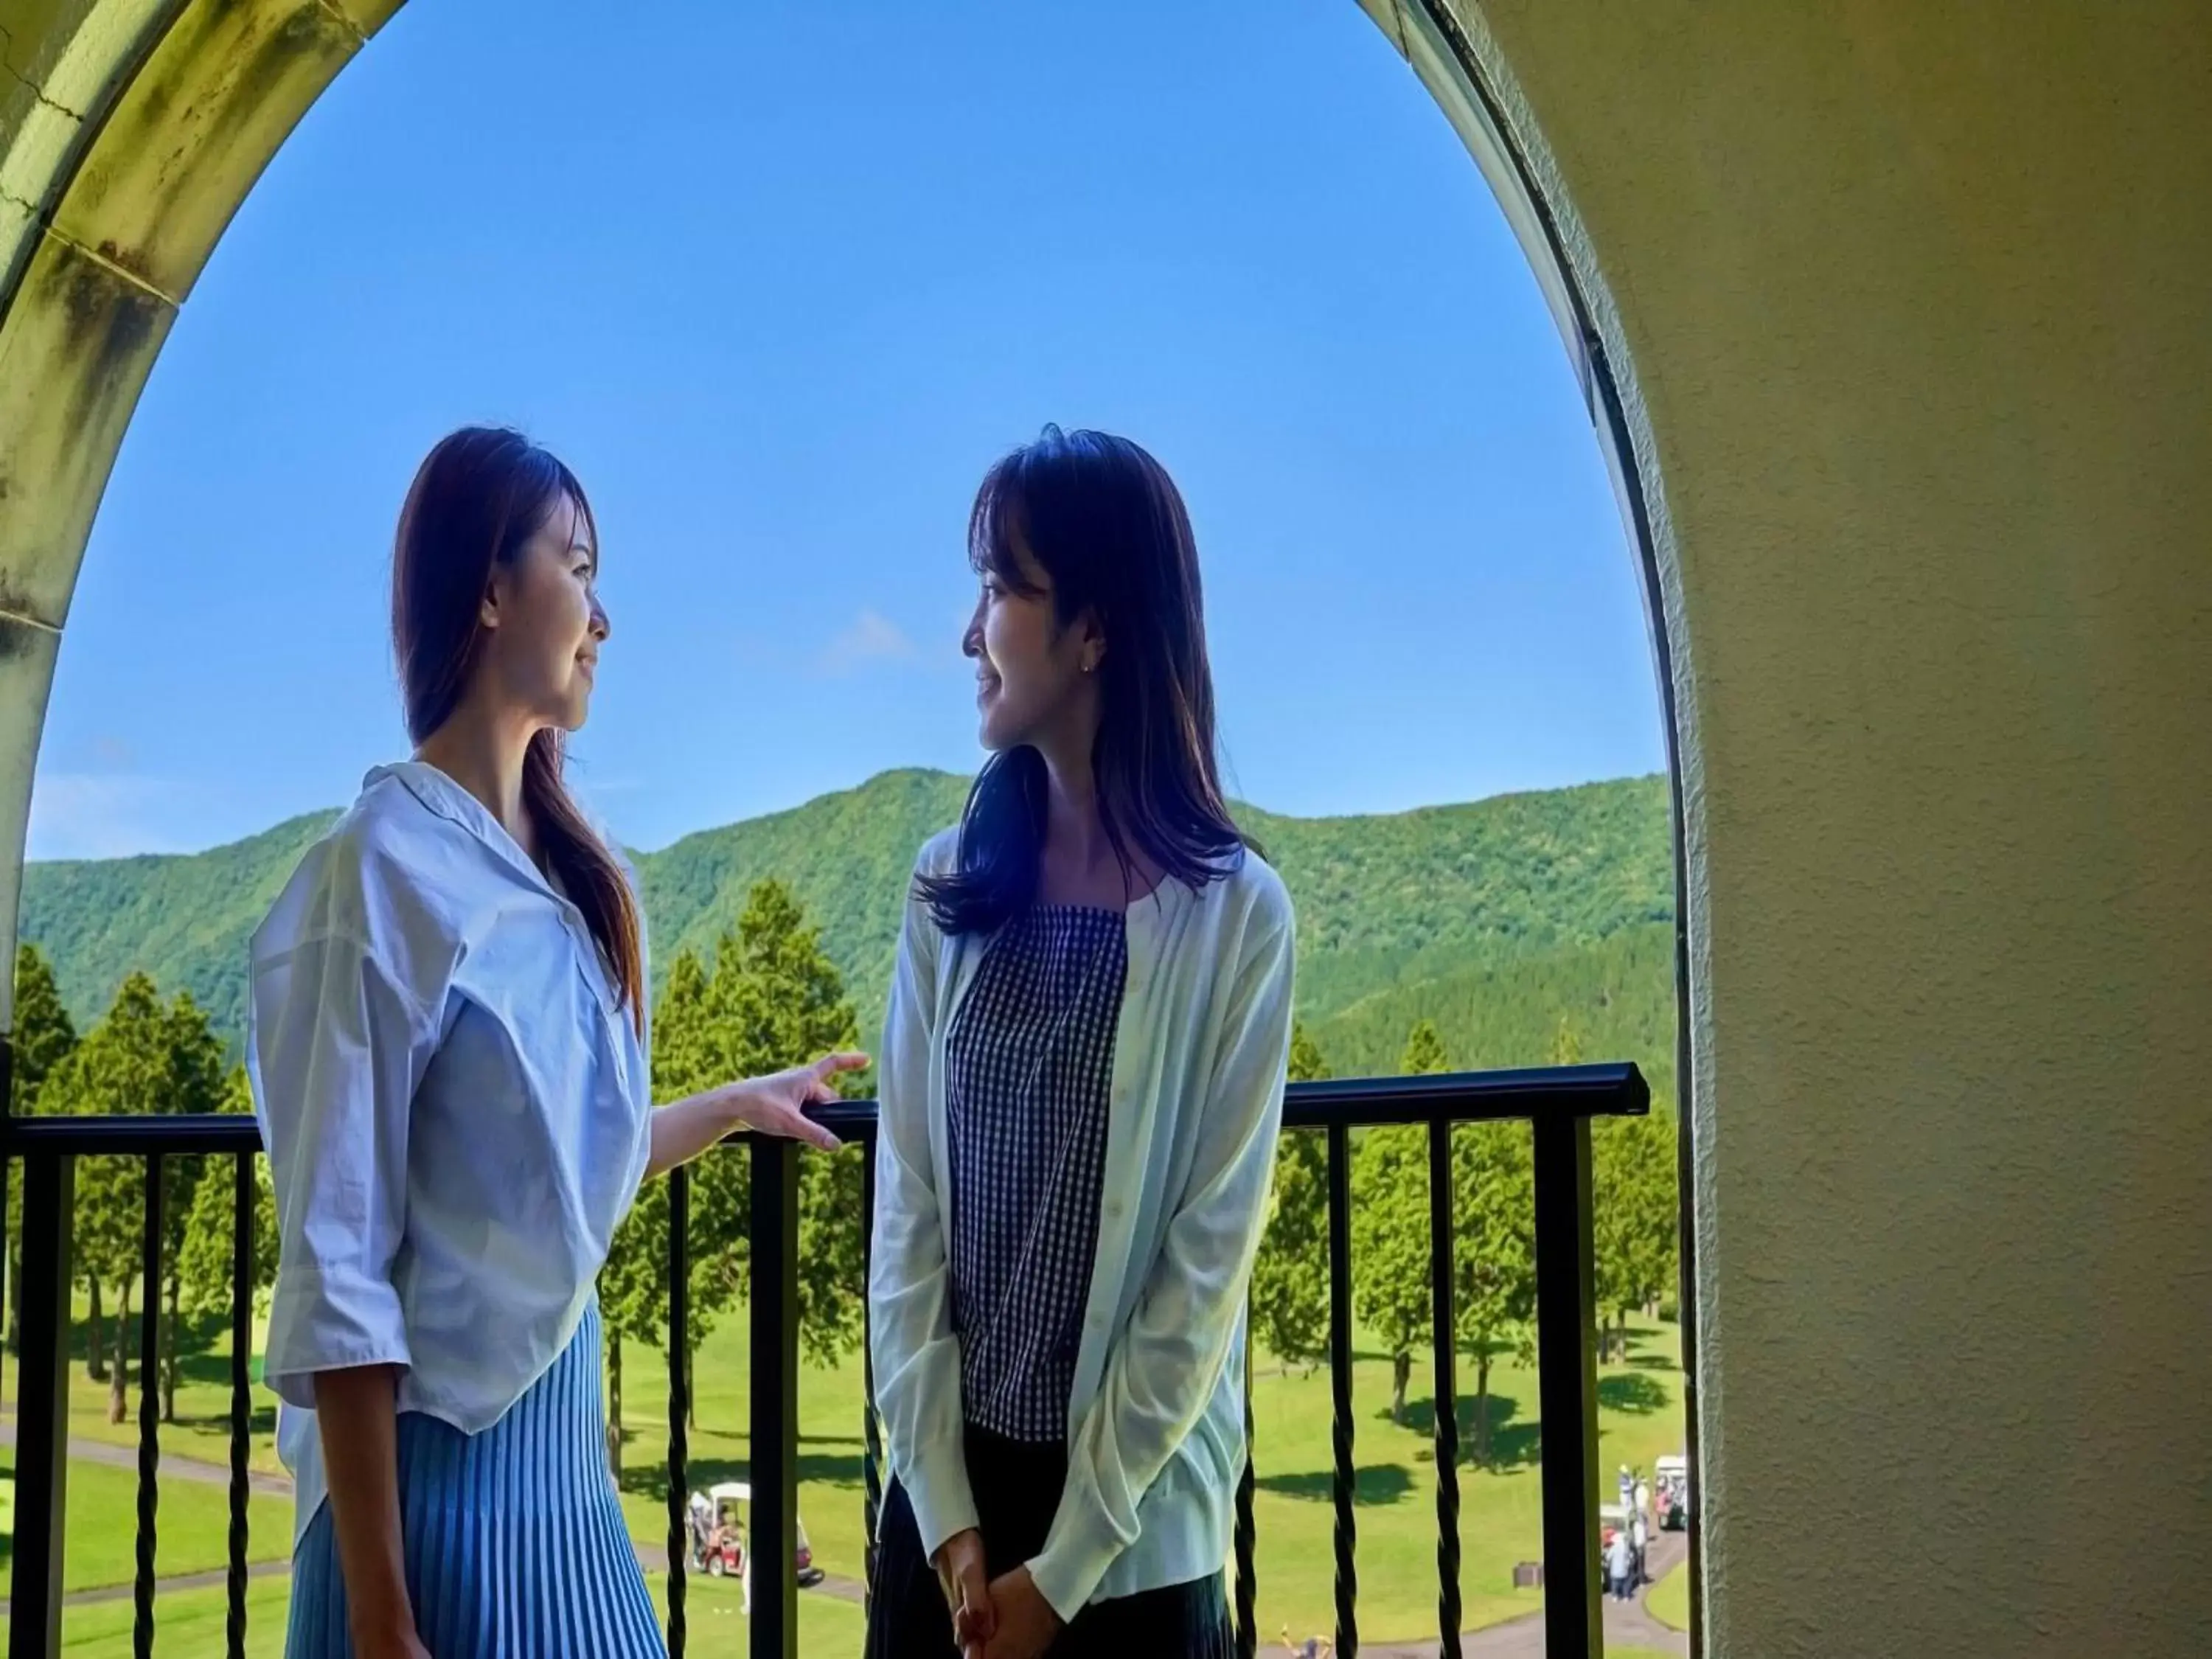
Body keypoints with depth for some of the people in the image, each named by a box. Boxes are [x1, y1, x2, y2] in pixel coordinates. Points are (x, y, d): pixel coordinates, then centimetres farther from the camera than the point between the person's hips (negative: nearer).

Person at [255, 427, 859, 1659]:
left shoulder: (573, 873, 4)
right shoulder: (388, 871, -17)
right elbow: (336, 1275, -18)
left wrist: (739, 1105, 28)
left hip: (562, 1429, 7)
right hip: (440, 1459, -7)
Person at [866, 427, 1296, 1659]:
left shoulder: (1232, 916, -11)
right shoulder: (955, 888, 1)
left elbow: (1208, 1266, -11)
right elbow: (906, 1208, -1)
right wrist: (947, 1514, -7)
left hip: (1133, 1526, -3)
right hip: (947, 1482, 3)